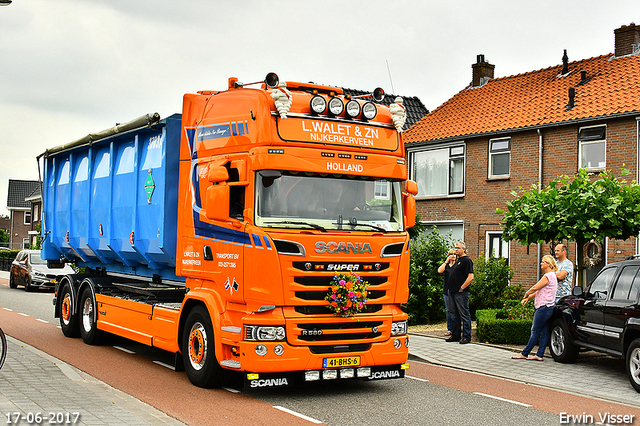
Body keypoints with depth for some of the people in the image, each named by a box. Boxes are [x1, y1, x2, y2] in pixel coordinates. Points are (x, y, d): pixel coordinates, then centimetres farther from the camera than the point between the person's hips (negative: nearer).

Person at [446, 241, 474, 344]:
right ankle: (455, 335, 21)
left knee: (464, 315, -4)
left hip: (461, 293, -9)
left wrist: (461, 288, -16)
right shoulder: (457, 261, 18)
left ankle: (466, 337, 0)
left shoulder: (467, 260, -10)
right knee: (454, 315, 13)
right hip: (452, 292, 9)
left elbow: (471, 277, -18)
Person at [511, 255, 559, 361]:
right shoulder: (551, 276, 19)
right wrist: (528, 298, 16)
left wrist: (526, 294, 5)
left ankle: (524, 353, 1)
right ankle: (539, 355, 8)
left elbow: (535, 288, -13)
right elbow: (538, 291, 21)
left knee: (535, 331, -4)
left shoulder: (548, 276, -14)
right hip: (547, 307, 10)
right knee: (544, 332, 7)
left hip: (544, 307, -10)